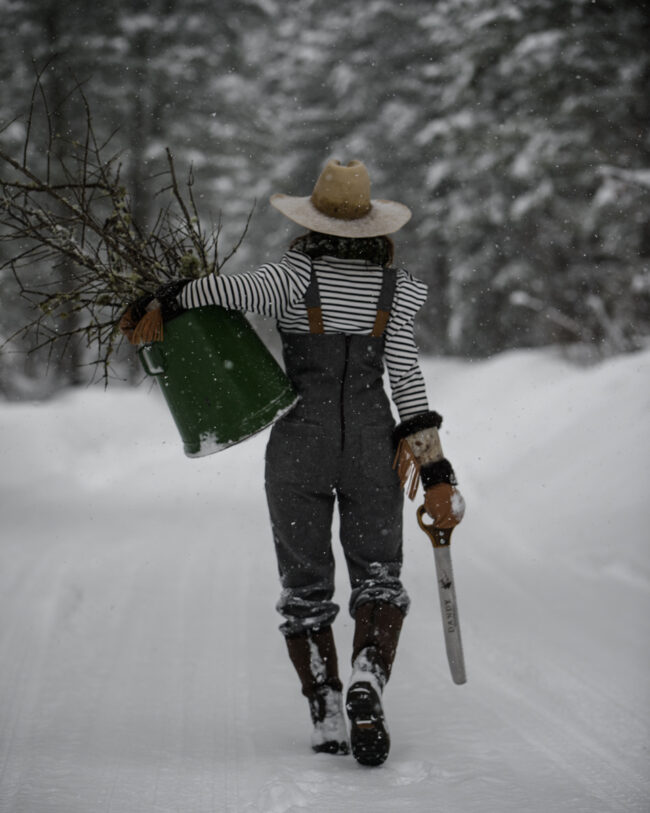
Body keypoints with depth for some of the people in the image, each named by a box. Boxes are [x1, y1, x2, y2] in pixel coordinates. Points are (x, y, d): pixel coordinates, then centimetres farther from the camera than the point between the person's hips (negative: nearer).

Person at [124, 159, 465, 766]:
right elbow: (405, 374, -7)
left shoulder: (297, 274, -5)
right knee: (378, 579, 8)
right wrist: (434, 470, -8)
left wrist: (168, 301, -10)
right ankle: (367, 682, -20)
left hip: (299, 447, -1)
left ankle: (325, 716, 5)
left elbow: (243, 289, -25)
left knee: (305, 587, 13)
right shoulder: (397, 289, 2)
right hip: (371, 446, 1)